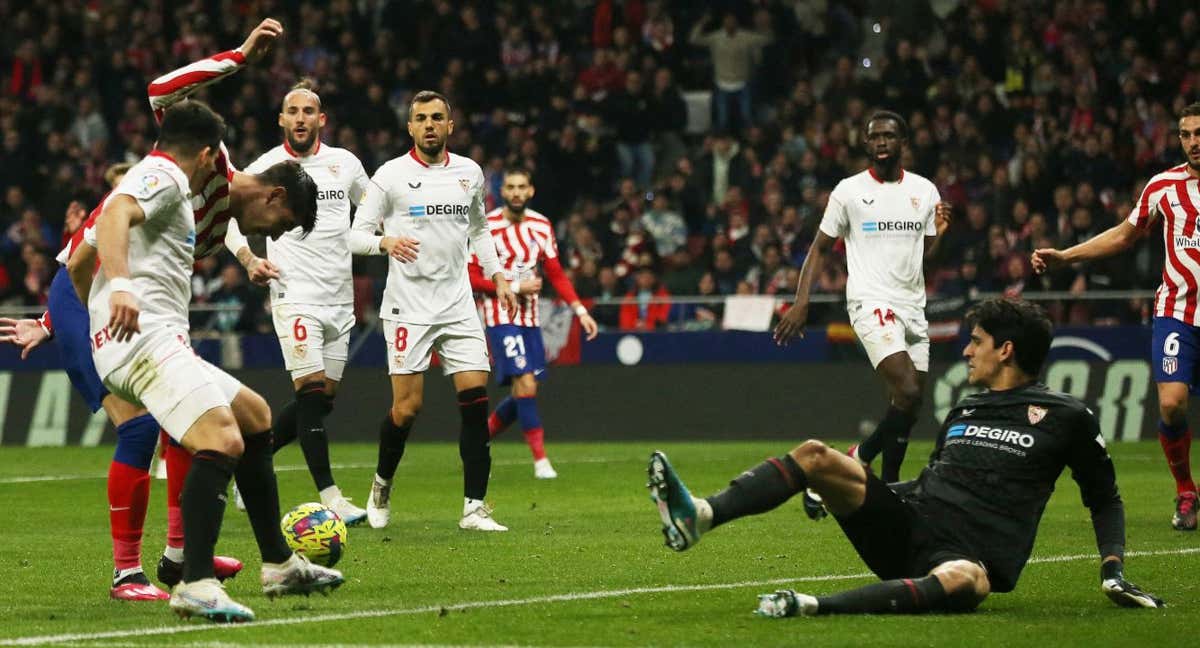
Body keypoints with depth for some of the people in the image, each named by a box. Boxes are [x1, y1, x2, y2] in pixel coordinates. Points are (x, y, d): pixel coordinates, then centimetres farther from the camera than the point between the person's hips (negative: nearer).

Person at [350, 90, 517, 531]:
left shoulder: (469, 173, 10)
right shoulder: (391, 176, -2)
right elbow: (356, 235, -2)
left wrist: (497, 276, 14)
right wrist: (385, 242, -23)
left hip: (458, 306, 4)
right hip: (408, 308, -4)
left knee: (476, 400, -8)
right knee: (407, 407, -6)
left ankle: (474, 508, -5)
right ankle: (382, 484, 22)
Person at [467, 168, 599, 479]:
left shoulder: (541, 226, 6)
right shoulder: (487, 226, -10)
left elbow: (556, 273, 11)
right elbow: (471, 276, -10)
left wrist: (580, 311, 3)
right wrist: (515, 287, -15)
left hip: (530, 317, 6)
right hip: (501, 316, -6)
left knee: (523, 394, 7)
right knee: (526, 384, -17)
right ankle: (540, 459, -12)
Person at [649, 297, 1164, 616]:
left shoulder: (1065, 417, 6)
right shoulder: (963, 412, 23)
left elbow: (1104, 498, 13)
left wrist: (1113, 568, -1)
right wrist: (840, 491, 25)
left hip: (973, 556, -6)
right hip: (908, 530, 6)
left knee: (962, 581, -45)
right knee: (815, 455, -12)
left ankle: (814, 607, -56)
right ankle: (698, 518, -32)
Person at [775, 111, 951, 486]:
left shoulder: (924, 190, 10)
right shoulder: (849, 191, -1)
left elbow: (928, 254, 16)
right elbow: (821, 248, 4)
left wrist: (939, 233, -5)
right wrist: (801, 302, -6)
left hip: (913, 307, 5)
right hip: (871, 302, -5)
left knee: (907, 406, 3)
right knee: (908, 393, -21)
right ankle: (862, 456, -1)